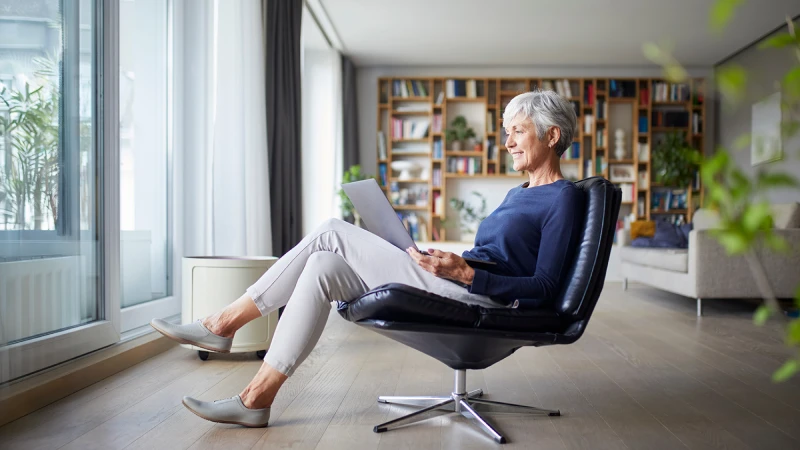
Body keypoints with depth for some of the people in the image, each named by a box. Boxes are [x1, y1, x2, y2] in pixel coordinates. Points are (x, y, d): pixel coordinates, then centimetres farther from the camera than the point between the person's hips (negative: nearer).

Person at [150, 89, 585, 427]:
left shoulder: (564, 199, -3)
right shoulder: (517, 194, 24)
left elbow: (544, 288, -11)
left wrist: (464, 271, -18)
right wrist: (431, 259, 11)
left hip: (483, 300, -9)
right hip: (457, 287, 9)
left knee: (332, 233, -12)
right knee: (325, 266, -8)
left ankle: (223, 323, -3)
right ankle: (255, 397, -5)